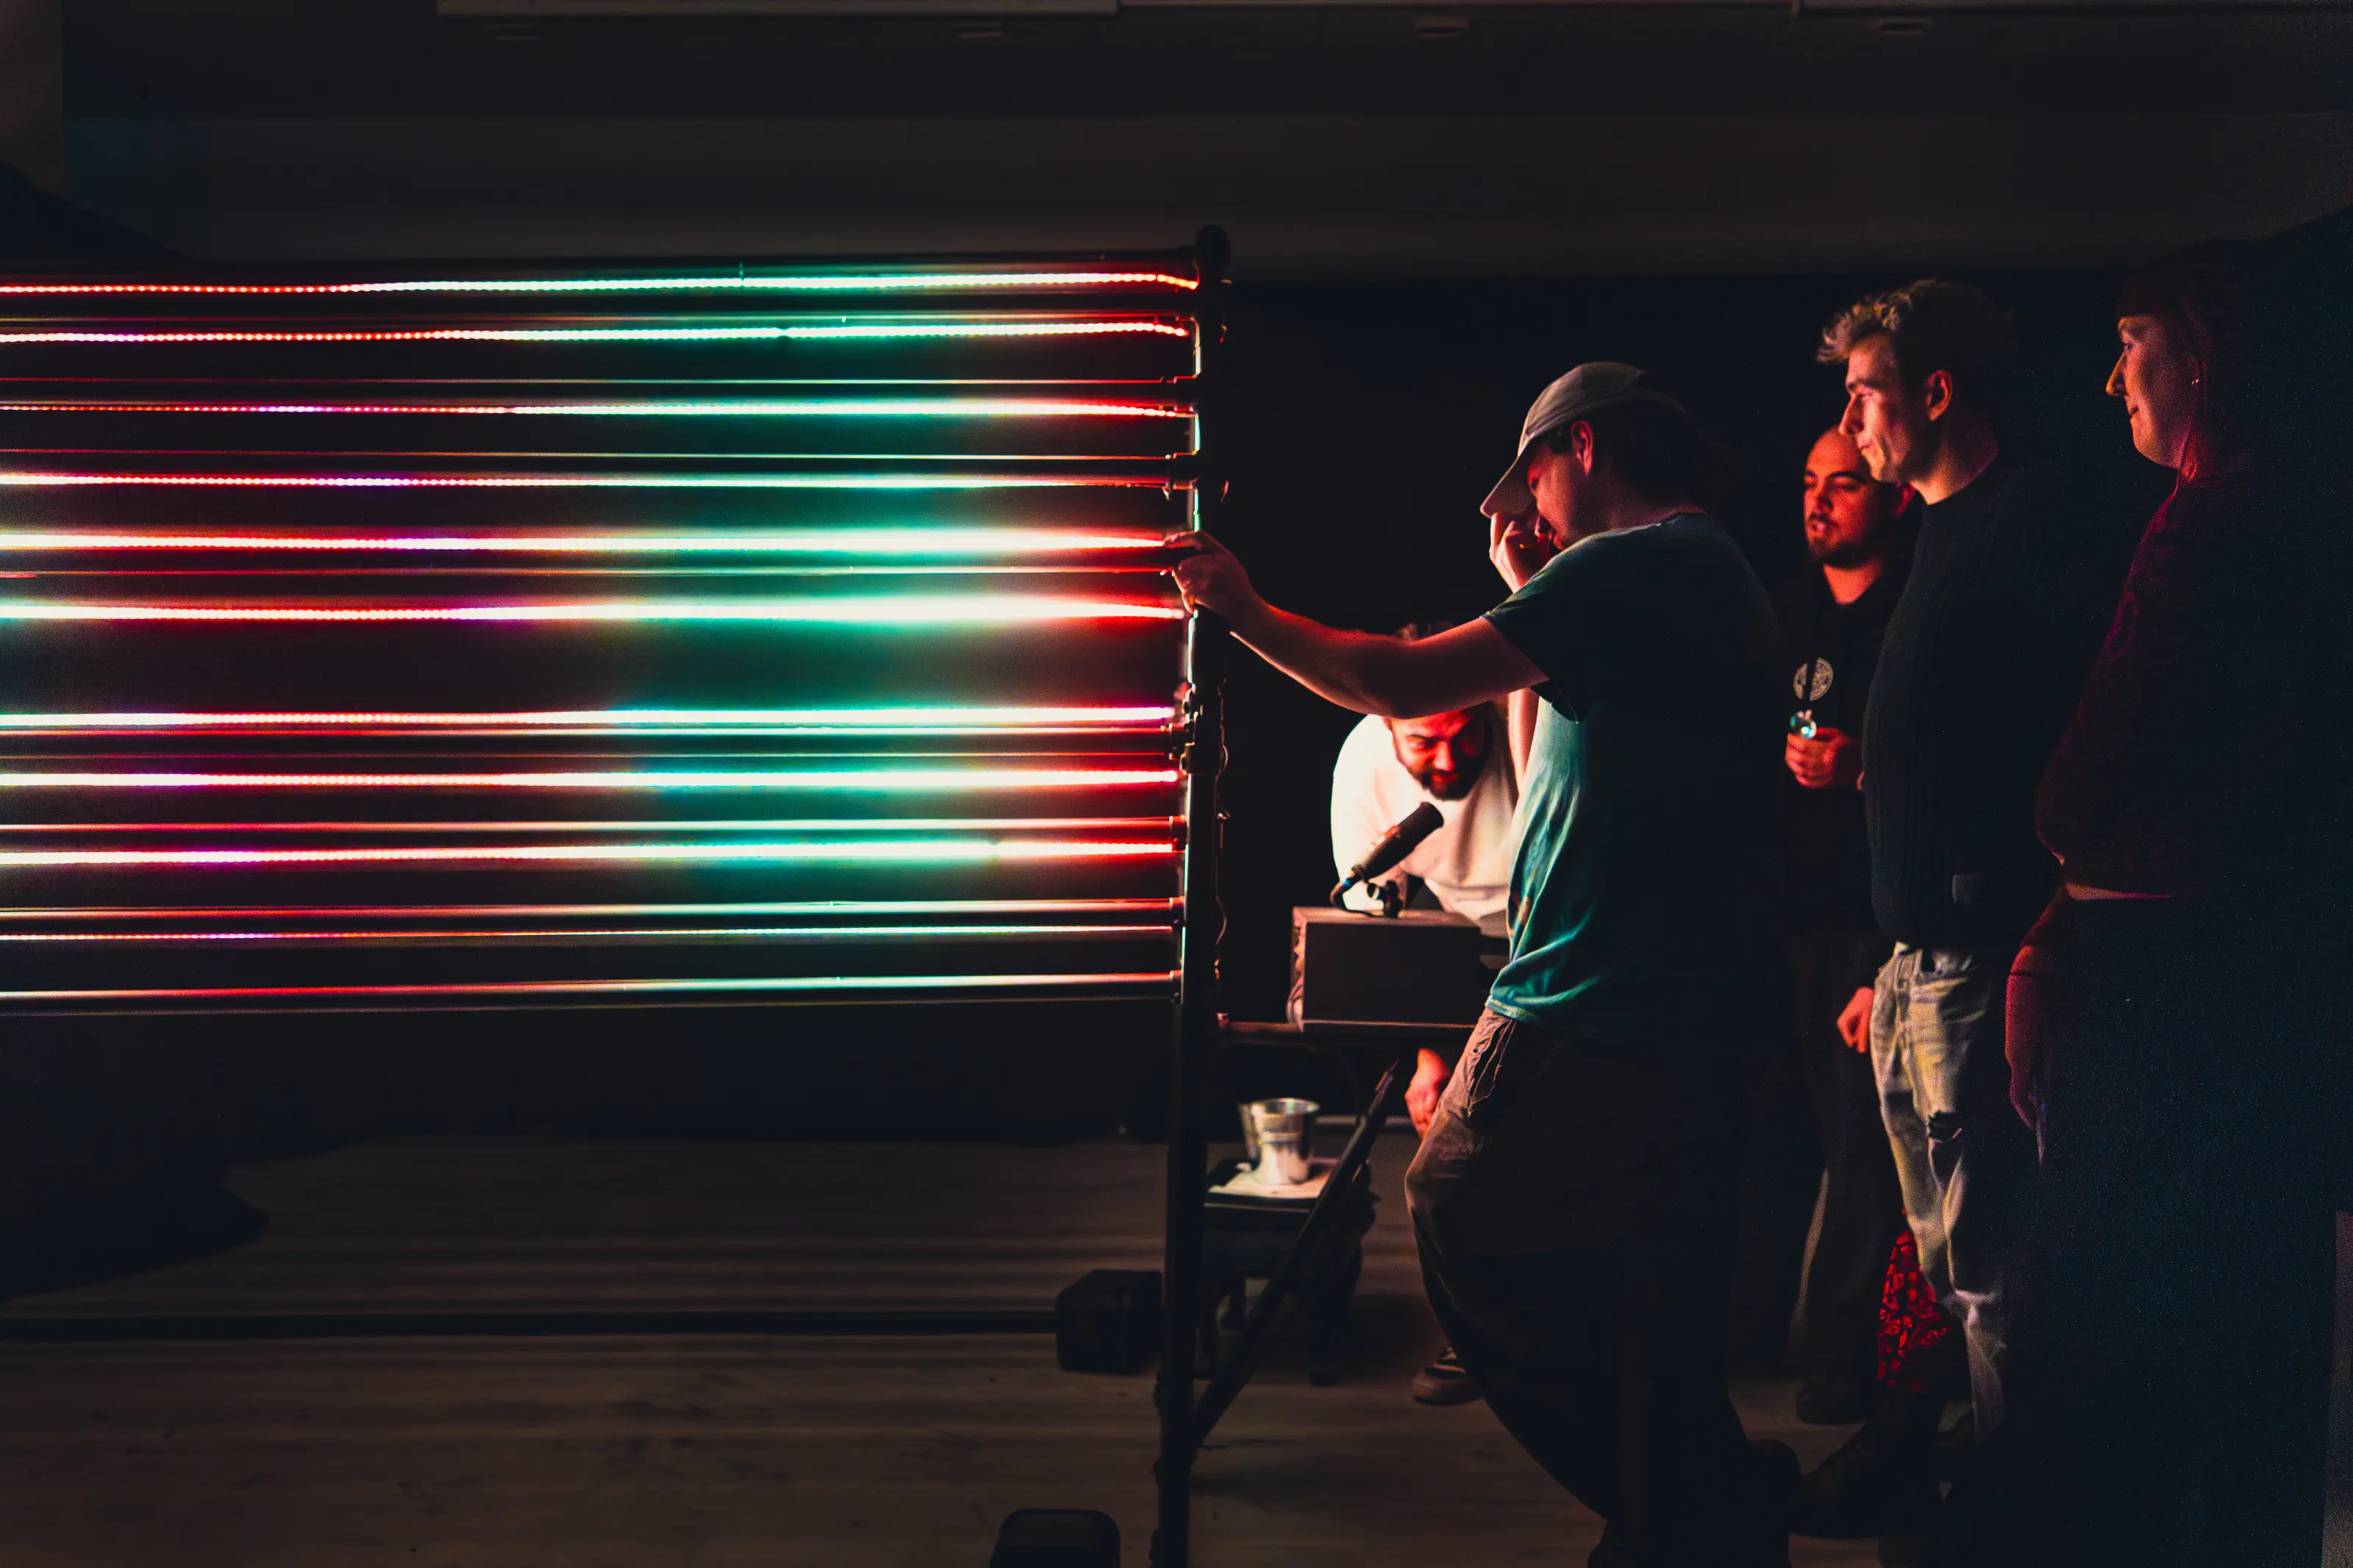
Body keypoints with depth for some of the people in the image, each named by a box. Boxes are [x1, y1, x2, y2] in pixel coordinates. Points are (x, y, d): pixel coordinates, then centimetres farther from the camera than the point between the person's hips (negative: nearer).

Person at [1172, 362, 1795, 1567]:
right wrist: (1528, 598, 21)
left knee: (1463, 1226, 2)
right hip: (1694, 1024, 10)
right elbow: (1548, 772, 24)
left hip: (1590, 1017, -10)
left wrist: (1243, 608, -1)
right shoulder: (1716, 577, 20)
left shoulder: (1631, 567, -12)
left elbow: (1403, 682, -15)